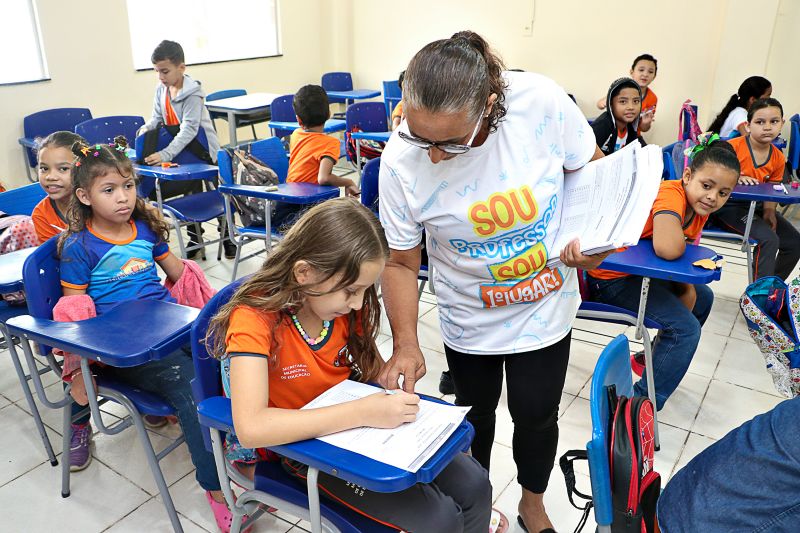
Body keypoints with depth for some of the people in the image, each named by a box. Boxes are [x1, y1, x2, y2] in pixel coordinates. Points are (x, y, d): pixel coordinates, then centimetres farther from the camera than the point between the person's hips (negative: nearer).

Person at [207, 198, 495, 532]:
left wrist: (393, 389, -13)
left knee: (475, 485, -3)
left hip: (363, 422, 5)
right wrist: (362, 413, -39)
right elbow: (250, 428, -39)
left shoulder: (345, 304, -9)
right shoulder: (255, 318, -27)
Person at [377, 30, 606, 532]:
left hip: (547, 307, 1)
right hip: (470, 320, 0)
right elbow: (401, 263, -12)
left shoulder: (541, 100, -26)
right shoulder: (401, 161, -25)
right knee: (474, 416, 19)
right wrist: (407, 345, -21)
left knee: (536, 415, 16)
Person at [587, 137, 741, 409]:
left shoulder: (699, 206, 2)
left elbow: (683, 261, 8)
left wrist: (687, 289, -10)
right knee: (686, 329, -17)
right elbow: (668, 249, -45)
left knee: (703, 297, 24)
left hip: (642, 272, 10)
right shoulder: (671, 194, -26)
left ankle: (654, 357, 38)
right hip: (610, 277, -10)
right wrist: (681, 238, -22)